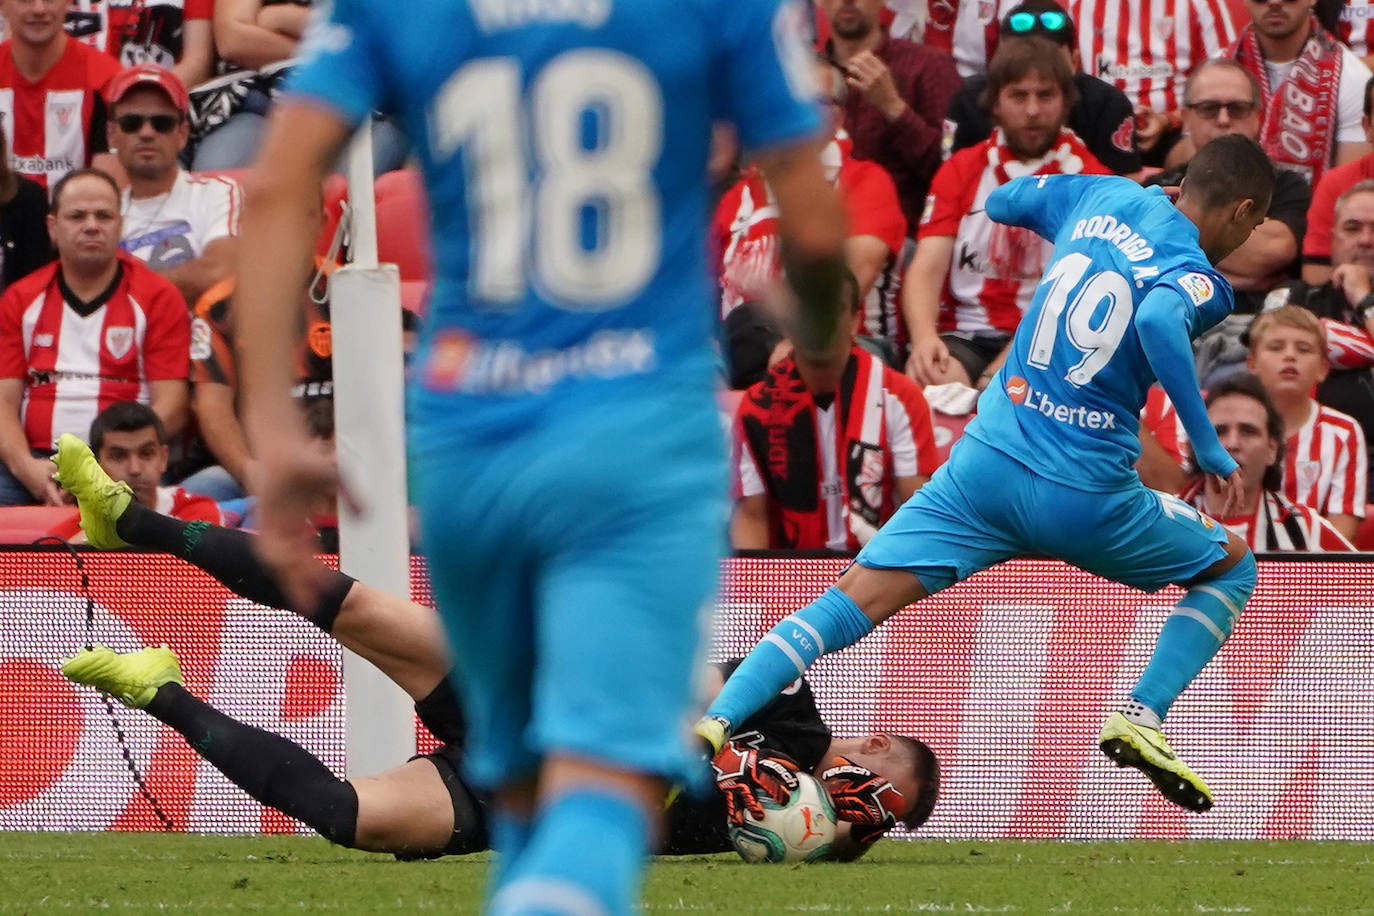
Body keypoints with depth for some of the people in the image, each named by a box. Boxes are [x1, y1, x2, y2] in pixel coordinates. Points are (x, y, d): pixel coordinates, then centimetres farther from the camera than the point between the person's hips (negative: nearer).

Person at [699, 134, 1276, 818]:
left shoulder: (1106, 196, 11)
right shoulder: (1198, 278, -5)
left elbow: (998, 202, 28)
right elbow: (1158, 320, -29)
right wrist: (1208, 448, -21)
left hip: (987, 461, 4)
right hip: (1086, 498, -4)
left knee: (848, 605, -2)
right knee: (1233, 569, 21)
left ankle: (711, 724, -21)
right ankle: (1141, 717, 3)